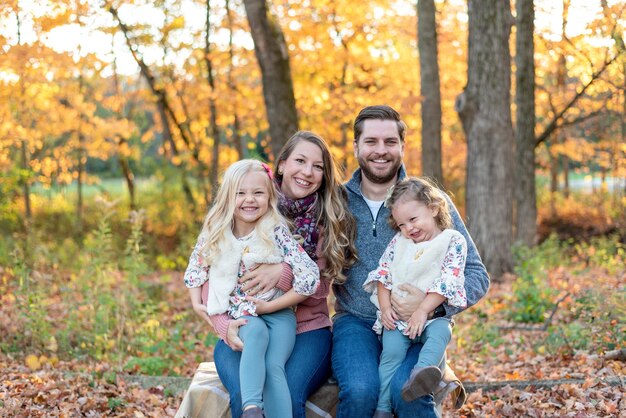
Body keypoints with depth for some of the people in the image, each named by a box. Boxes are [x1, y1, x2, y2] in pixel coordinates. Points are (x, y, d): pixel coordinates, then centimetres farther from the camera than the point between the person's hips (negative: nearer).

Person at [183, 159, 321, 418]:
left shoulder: (277, 233, -8)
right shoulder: (215, 236, 1)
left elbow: (311, 279, -13)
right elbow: (195, 271, 16)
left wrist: (270, 306, -13)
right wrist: (197, 304, 2)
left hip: (278, 313, -1)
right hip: (242, 317, 1)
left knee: (274, 367, -27)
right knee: (257, 333, -34)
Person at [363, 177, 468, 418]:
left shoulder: (453, 241, 2)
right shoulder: (398, 243, 16)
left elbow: (447, 282, -8)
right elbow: (383, 276, 12)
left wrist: (422, 311, -17)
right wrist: (385, 308, -5)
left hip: (433, 314, -2)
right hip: (396, 316, 2)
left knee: (439, 333, -34)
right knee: (392, 351, -22)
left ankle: (421, 374, -59)